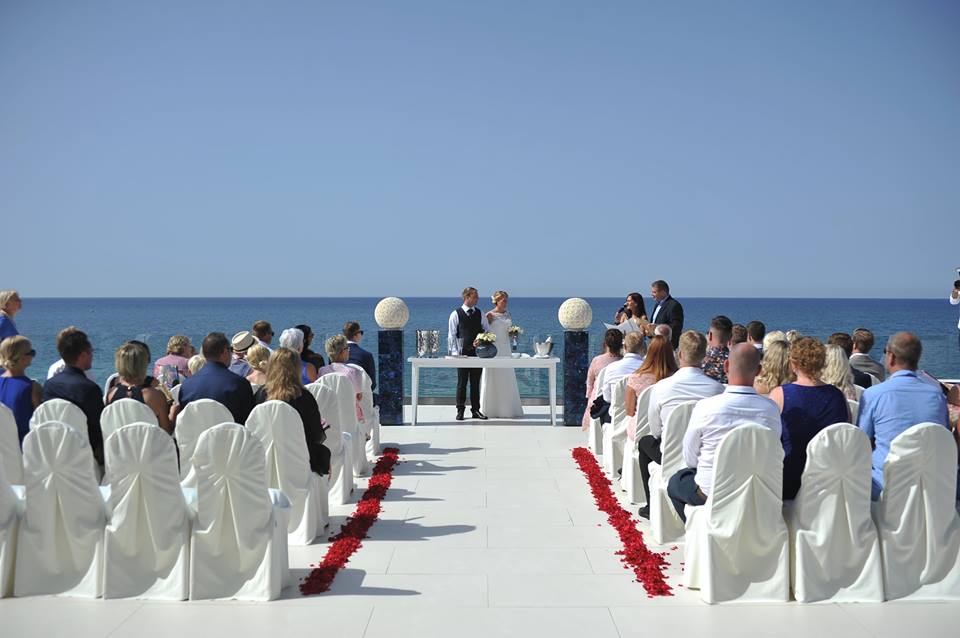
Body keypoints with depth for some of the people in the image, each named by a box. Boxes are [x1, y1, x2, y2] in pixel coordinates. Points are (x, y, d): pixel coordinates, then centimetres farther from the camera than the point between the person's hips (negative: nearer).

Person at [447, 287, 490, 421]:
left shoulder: (480, 314, 10)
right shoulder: (456, 314, 0)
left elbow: (488, 332, 12)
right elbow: (451, 336, -1)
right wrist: (455, 352, -9)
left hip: (478, 353, 3)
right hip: (462, 354, -3)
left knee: (476, 383, 7)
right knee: (462, 383, 0)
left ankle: (476, 410, 13)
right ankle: (460, 410, 6)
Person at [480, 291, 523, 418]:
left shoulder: (508, 314, 11)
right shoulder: (489, 315, -6)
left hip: (505, 349, 6)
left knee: (507, 378, 6)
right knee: (492, 378, -2)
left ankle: (506, 408, 13)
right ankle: (491, 409, 5)